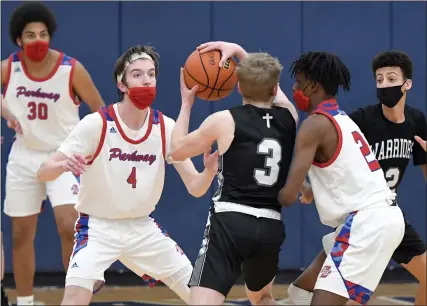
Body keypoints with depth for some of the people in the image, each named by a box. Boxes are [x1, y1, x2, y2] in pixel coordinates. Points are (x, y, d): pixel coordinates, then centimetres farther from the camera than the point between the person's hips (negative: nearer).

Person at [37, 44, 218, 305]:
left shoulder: (166, 127, -7)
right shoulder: (96, 124, -18)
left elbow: (194, 187, -8)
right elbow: (43, 173, -20)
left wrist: (209, 171, -32)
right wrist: (64, 165, -44)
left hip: (144, 228, 5)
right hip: (98, 227, -4)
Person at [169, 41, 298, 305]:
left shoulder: (224, 121, 0)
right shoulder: (288, 117, 9)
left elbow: (177, 151, 15)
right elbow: (269, 84, 33)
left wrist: (187, 103, 25)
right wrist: (238, 51, 33)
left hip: (231, 222, -5)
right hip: (271, 227, 5)